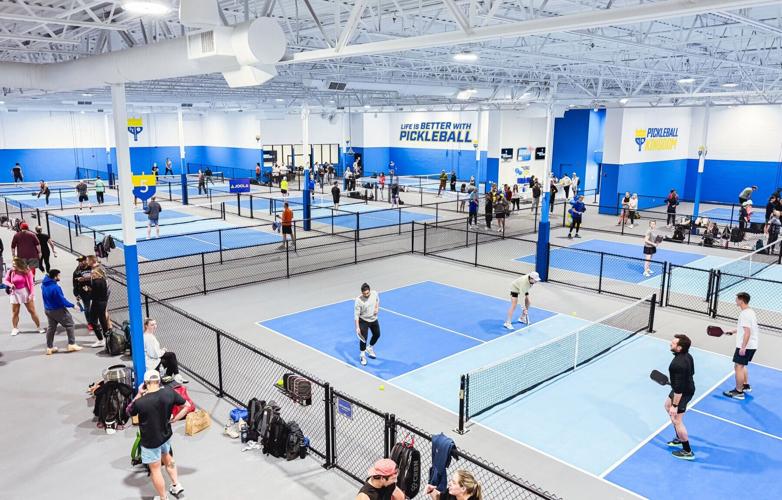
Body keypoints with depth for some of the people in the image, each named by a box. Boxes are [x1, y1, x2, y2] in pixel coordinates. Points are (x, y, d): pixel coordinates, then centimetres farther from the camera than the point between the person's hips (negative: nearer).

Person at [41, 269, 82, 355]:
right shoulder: (55, 287, -28)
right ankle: (72, 344, 9)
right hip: (58, 310, -8)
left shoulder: (44, 285, -2)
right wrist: (72, 306, -14)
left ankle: (49, 348, 23)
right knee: (69, 324, 6)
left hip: (47, 310, 8)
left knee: (51, 327, 18)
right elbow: (62, 301, -23)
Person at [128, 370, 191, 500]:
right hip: (166, 435, 5)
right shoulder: (169, 393, -18)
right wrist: (173, 419, 1)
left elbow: (129, 412, -5)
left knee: (155, 469, 14)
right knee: (166, 457, 32)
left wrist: (139, 394, -5)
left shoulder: (140, 402, -28)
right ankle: (176, 484, 38)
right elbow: (187, 405, -6)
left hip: (150, 441, -5)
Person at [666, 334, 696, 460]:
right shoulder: (687, 355, -5)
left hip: (683, 392, -11)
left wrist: (675, 406, -24)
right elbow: (691, 372, 13)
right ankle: (679, 438, 41)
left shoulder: (679, 364, -35)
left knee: (677, 421, 3)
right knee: (668, 406, 29)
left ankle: (687, 452, 18)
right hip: (688, 387, 11)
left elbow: (679, 388, -31)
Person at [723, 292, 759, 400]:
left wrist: (743, 347, -24)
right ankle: (746, 385, 34)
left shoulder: (744, 314, -19)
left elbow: (747, 332, -24)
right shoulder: (750, 312, 12)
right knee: (742, 366, 24)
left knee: (738, 367, -5)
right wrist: (732, 331, 30)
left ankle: (739, 392, -2)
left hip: (745, 346, -10)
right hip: (752, 345, 10)